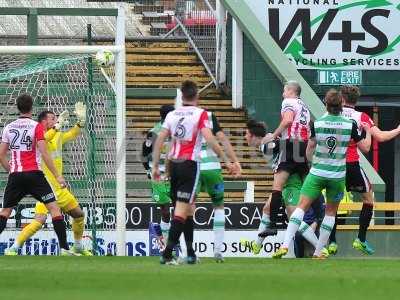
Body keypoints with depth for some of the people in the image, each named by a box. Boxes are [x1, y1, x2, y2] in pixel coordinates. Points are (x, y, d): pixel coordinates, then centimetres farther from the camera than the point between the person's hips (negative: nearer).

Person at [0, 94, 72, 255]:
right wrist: (57, 176, -9)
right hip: (34, 174, -4)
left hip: (15, 176, 4)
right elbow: (44, 153, -11)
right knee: (54, 207, -2)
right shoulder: (36, 127, -4)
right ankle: (64, 248, -12)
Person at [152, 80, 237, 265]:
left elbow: (159, 141, 6)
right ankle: (167, 253, -18)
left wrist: (155, 166, 10)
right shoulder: (200, 114, -4)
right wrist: (226, 161, -10)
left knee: (188, 208, 17)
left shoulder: (172, 115, 10)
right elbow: (210, 139, -14)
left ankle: (191, 253, 20)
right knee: (182, 210, -8)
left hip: (174, 165, 5)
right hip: (190, 165, -5)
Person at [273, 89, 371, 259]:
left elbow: (309, 149, 5)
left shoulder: (317, 123, -6)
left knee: (302, 207, 1)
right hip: (337, 176, 0)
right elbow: (365, 147, 3)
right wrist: (368, 131, 22)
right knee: (330, 212, 15)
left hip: (317, 173, 0)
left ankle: (285, 245, -12)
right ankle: (318, 252, 14)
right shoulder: (350, 125, -7)